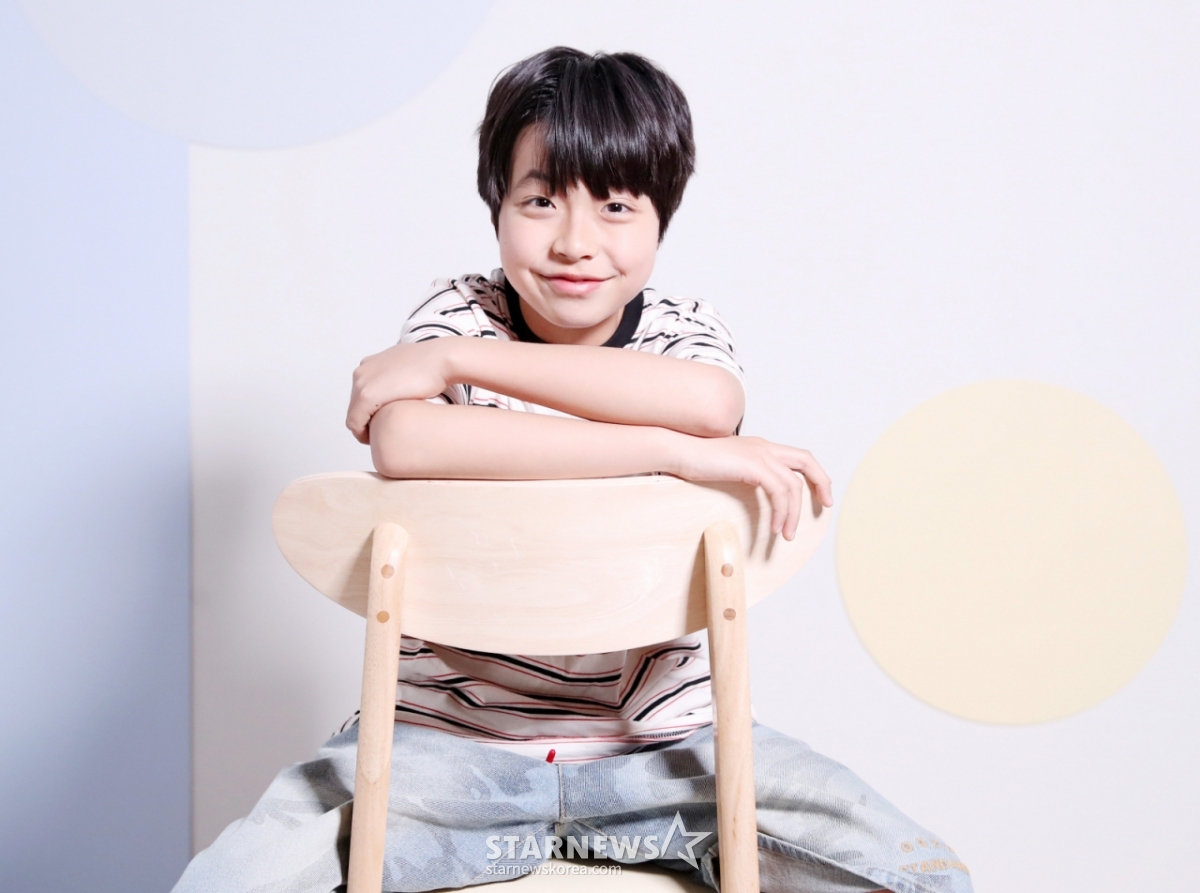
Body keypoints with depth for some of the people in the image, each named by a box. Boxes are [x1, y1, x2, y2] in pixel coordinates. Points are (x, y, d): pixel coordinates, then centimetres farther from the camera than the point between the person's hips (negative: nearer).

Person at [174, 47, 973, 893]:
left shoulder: (683, 329, 2)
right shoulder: (460, 314, -4)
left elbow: (712, 400, -26)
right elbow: (402, 444, -29)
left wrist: (461, 358, -22)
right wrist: (675, 450, -30)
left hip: (659, 738, 2)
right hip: (451, 736, -1)